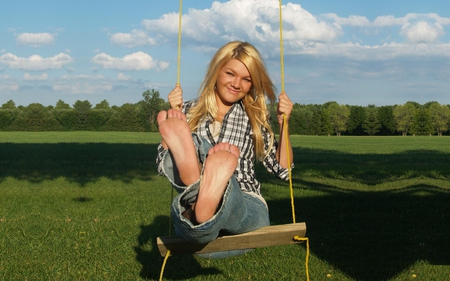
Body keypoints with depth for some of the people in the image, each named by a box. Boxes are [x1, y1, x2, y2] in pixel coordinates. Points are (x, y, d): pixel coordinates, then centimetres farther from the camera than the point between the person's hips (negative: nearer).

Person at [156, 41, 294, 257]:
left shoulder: (255, 119, 16)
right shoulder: (190, 112, 14)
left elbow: (282, 169, 14)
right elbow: (164, 166, 4)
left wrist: (284, 124, 3)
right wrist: (173, 115, -2)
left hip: (247, 209, 0)